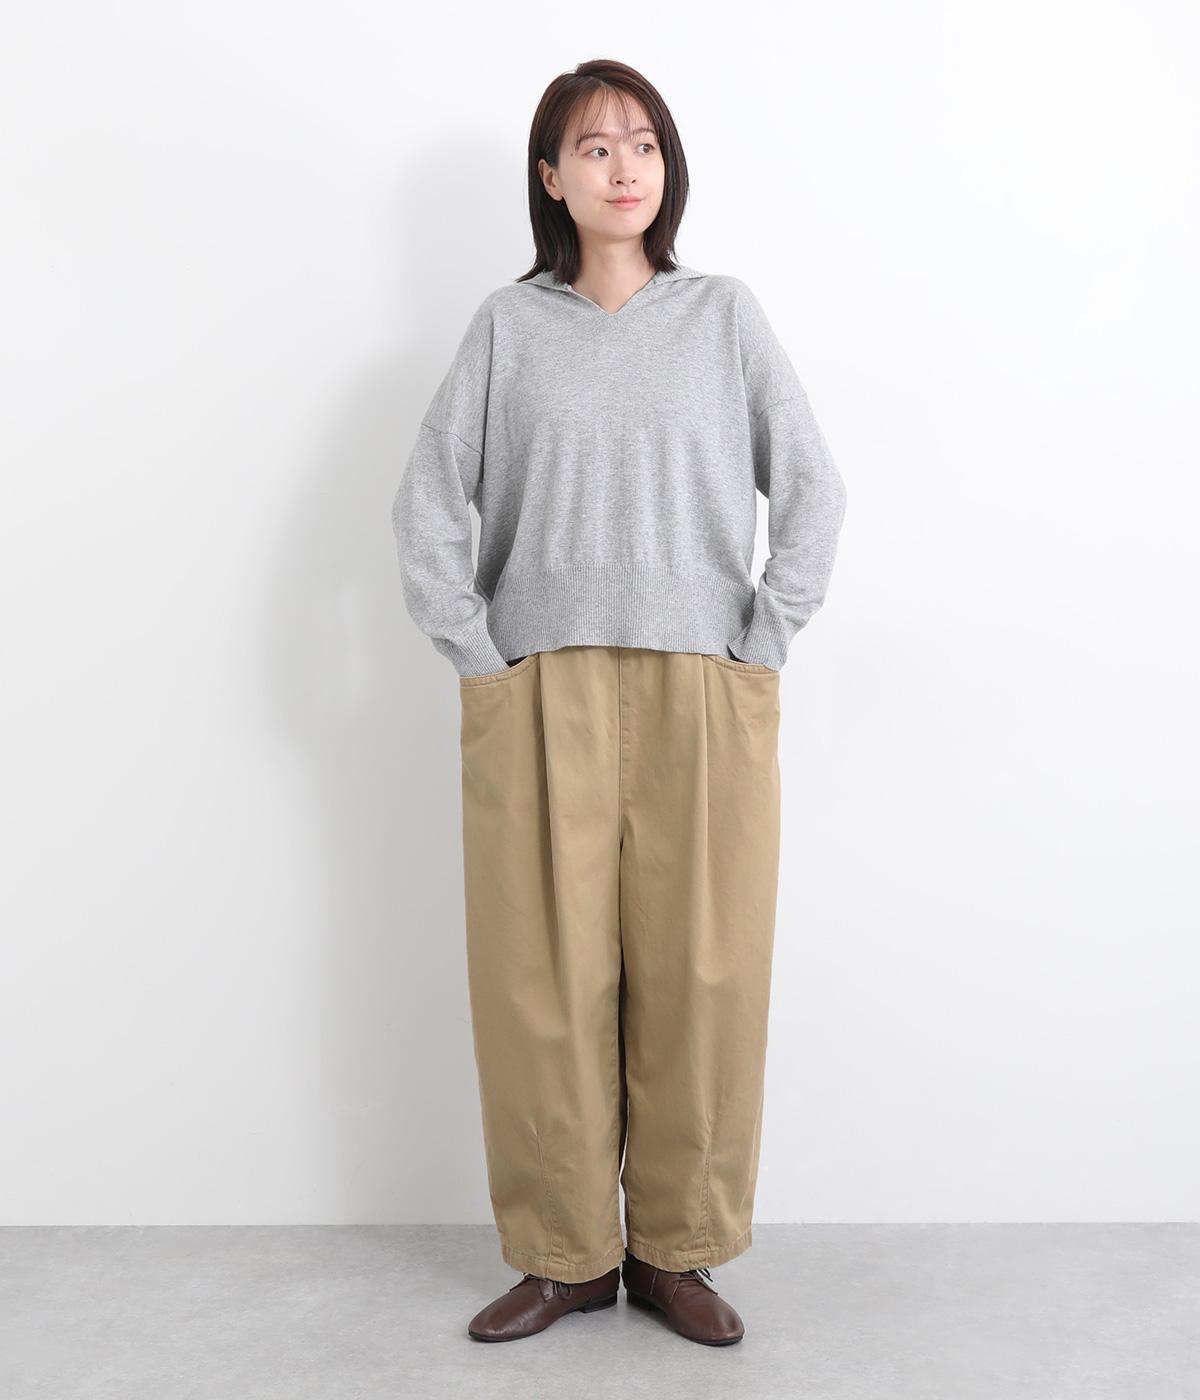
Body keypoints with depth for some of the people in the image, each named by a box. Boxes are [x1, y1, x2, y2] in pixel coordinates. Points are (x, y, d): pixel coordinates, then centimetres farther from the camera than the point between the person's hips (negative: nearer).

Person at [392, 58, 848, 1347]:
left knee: (700, 976, 0)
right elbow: (428, 498, 6)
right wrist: (473, 653, -2)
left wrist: (765, 646, -1)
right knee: (543, 976, 1)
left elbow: (812, 489, 7)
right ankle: (564, 1253, 16)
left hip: (703, 697, 0)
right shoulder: (508, 325, 10)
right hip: (538, 696, 0)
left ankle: (676, 1249, 17)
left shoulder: (724, 314, 10)